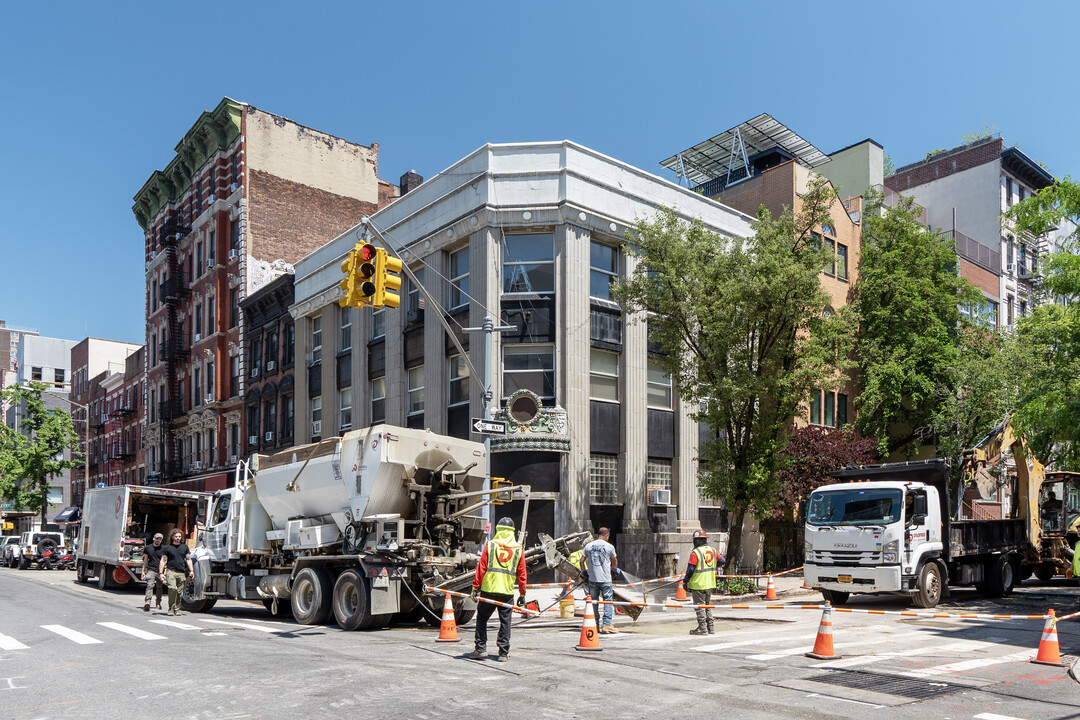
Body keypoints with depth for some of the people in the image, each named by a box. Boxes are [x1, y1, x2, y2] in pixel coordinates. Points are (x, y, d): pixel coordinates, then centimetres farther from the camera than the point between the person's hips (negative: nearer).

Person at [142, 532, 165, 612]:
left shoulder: (163, 549, 6)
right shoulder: (148, 548, 10)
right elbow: (145, 560, 16)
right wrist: (143, 571, 13)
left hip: (160, 571, 1)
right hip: (151, 570, -1)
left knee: (159, 587, 11)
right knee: (150, 585, -20)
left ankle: (158, 602, 28)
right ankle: (147, 602, -30)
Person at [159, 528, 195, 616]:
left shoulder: (185, 547, 15)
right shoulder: (167, 548, 8)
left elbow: (188, 559, 15)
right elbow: (163, 561, 7)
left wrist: (191, 571, 4)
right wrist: (161, 573, -1)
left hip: (182, 572, 3)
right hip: (171, 571, -3)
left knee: (179, 592, 2)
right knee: (172, 588, -20)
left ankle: (177, 609, 13)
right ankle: (171, 608, -9)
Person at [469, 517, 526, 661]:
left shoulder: (490, 545, 0)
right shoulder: (518, 549, 5)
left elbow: (481, 568, -3)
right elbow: (521, 574, 7)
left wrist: (475, 587, 1)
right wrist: (522, 594, 14)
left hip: (489, 590, -1)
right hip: (507, 592, 1)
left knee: (482, 618, 12)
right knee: (505, 622, 7)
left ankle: (480, 648, 9)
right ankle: (504, 653, 8)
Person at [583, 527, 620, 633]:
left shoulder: (588, 546, 4)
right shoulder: (609, 546, -3)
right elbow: (614, 561, 12)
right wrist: (615, 568, 33)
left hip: (592, 579, 3)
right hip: (605, 579, -3)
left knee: (593, 602, 11)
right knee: (608, 601, 5)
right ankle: (607, 625, -1)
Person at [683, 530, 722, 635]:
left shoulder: (695, 552, -17)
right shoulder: (712, 550, 4)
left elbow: (690, 569, -17)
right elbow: (722, 561, 13)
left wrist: (685, 581, -5)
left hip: (698, 584, -7)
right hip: (710, 584, 7)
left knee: (699, 607, 1)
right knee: (708, 606, 17)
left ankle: (702, 629, 2)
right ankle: (710, 628, 21)